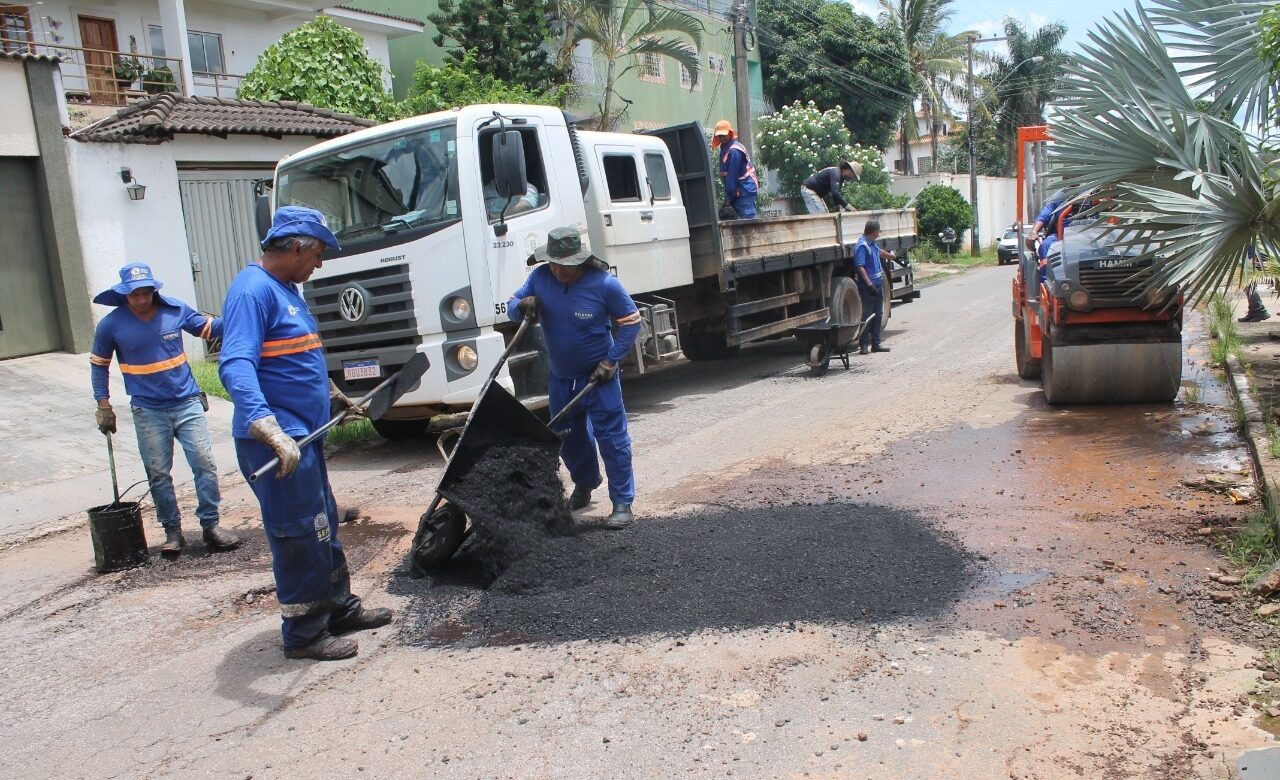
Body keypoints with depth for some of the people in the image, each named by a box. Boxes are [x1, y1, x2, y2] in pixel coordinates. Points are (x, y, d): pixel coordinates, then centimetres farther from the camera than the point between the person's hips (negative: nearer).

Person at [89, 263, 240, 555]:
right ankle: (172, 531, 19)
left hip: (187, 403, 1)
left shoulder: (175, 309, -4)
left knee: (204, 463, -2)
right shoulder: (111, 325, -5)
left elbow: (209, 328, 8)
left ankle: (211, 525, 8)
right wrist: (103, 405, 2)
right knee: (158, 474, 6)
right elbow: (98, 365, 7)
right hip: (149, 412, 0)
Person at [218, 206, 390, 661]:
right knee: (300, 538, 0)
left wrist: (333, 396, 37)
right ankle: (304, 634, 14)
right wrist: (269, 430, -42)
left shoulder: (287, 289, 14)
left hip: (304, 435, 10)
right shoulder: (253, 291, -18)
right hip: (280, 444, -10)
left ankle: (340, 608, 34)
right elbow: (235, 367, -30)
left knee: (324, 527, 20)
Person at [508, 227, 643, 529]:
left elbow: (630, 322, -8)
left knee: (611, 437, -6)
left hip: (598, 375, -5)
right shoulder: (540, 277, -6)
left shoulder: (604, 284, -17)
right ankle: (584, 486, 42)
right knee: (569, 437, 18)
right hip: (561, 376, 5)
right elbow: (512, 306, 2)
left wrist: (611, 360, -15)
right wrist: (522, 306, -23)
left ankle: (622, 503, 2)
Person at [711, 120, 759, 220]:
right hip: (742, 190, 10)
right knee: (743, 217, 9)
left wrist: (729, 194, -13)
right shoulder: (726, 148, 15)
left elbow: (732, 175, -17)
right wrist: (729, 194, 15)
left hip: (745, 190, -10)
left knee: (747, 218, -13)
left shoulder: (733, 150, -16)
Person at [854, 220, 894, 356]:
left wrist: (890, 255, 59)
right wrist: (869, 284, -27)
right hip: (868, 287, -10)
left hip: (877, 285, 10)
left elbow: (879, 251, 39)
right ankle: (863, 345, -5)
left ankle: (875, 344, 17)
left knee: (877, 315, 11)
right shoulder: (862, 245, -15)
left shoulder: (872, 244, 15)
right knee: (866, 316, -8)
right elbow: (860, 267, -22)